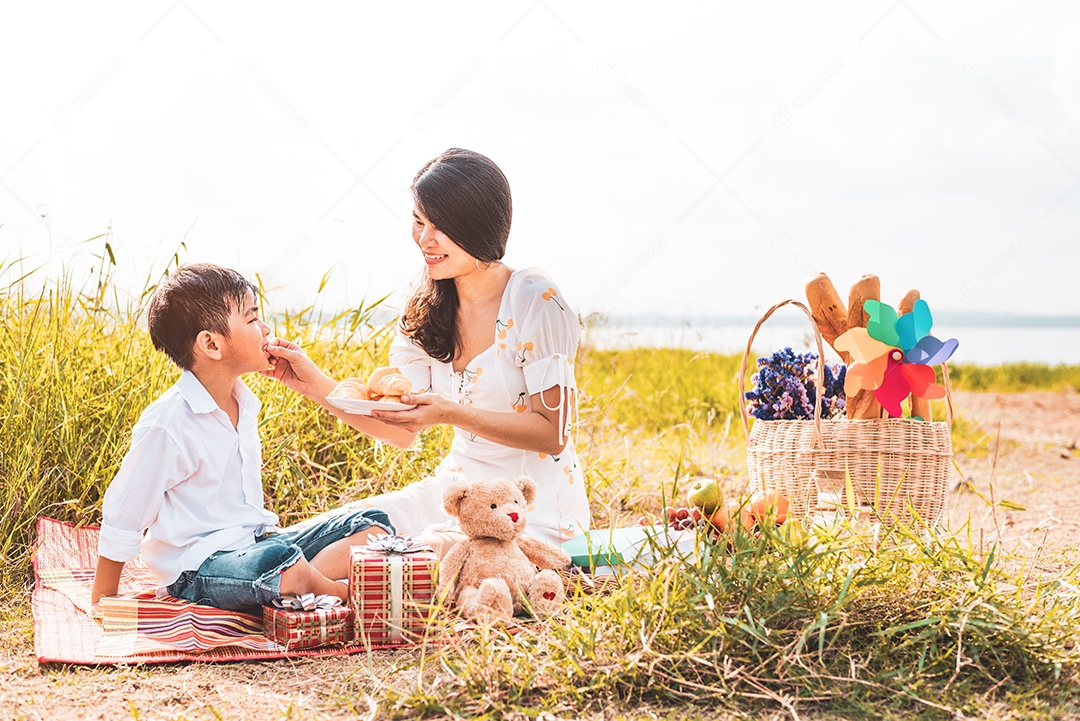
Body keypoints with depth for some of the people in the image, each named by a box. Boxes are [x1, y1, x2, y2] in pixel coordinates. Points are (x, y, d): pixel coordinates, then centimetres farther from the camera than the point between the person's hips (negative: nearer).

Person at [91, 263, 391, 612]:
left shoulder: (243, 404, 9)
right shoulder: (167, 426, -16)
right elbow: (122, 520, -9)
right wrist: (103, 602, -4)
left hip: (255, 543, 9)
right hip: (197, 568, -9)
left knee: (372, 526, -4)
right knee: (279, 562, -39)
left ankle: (293, 588, -23)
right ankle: (342, 595, -12)